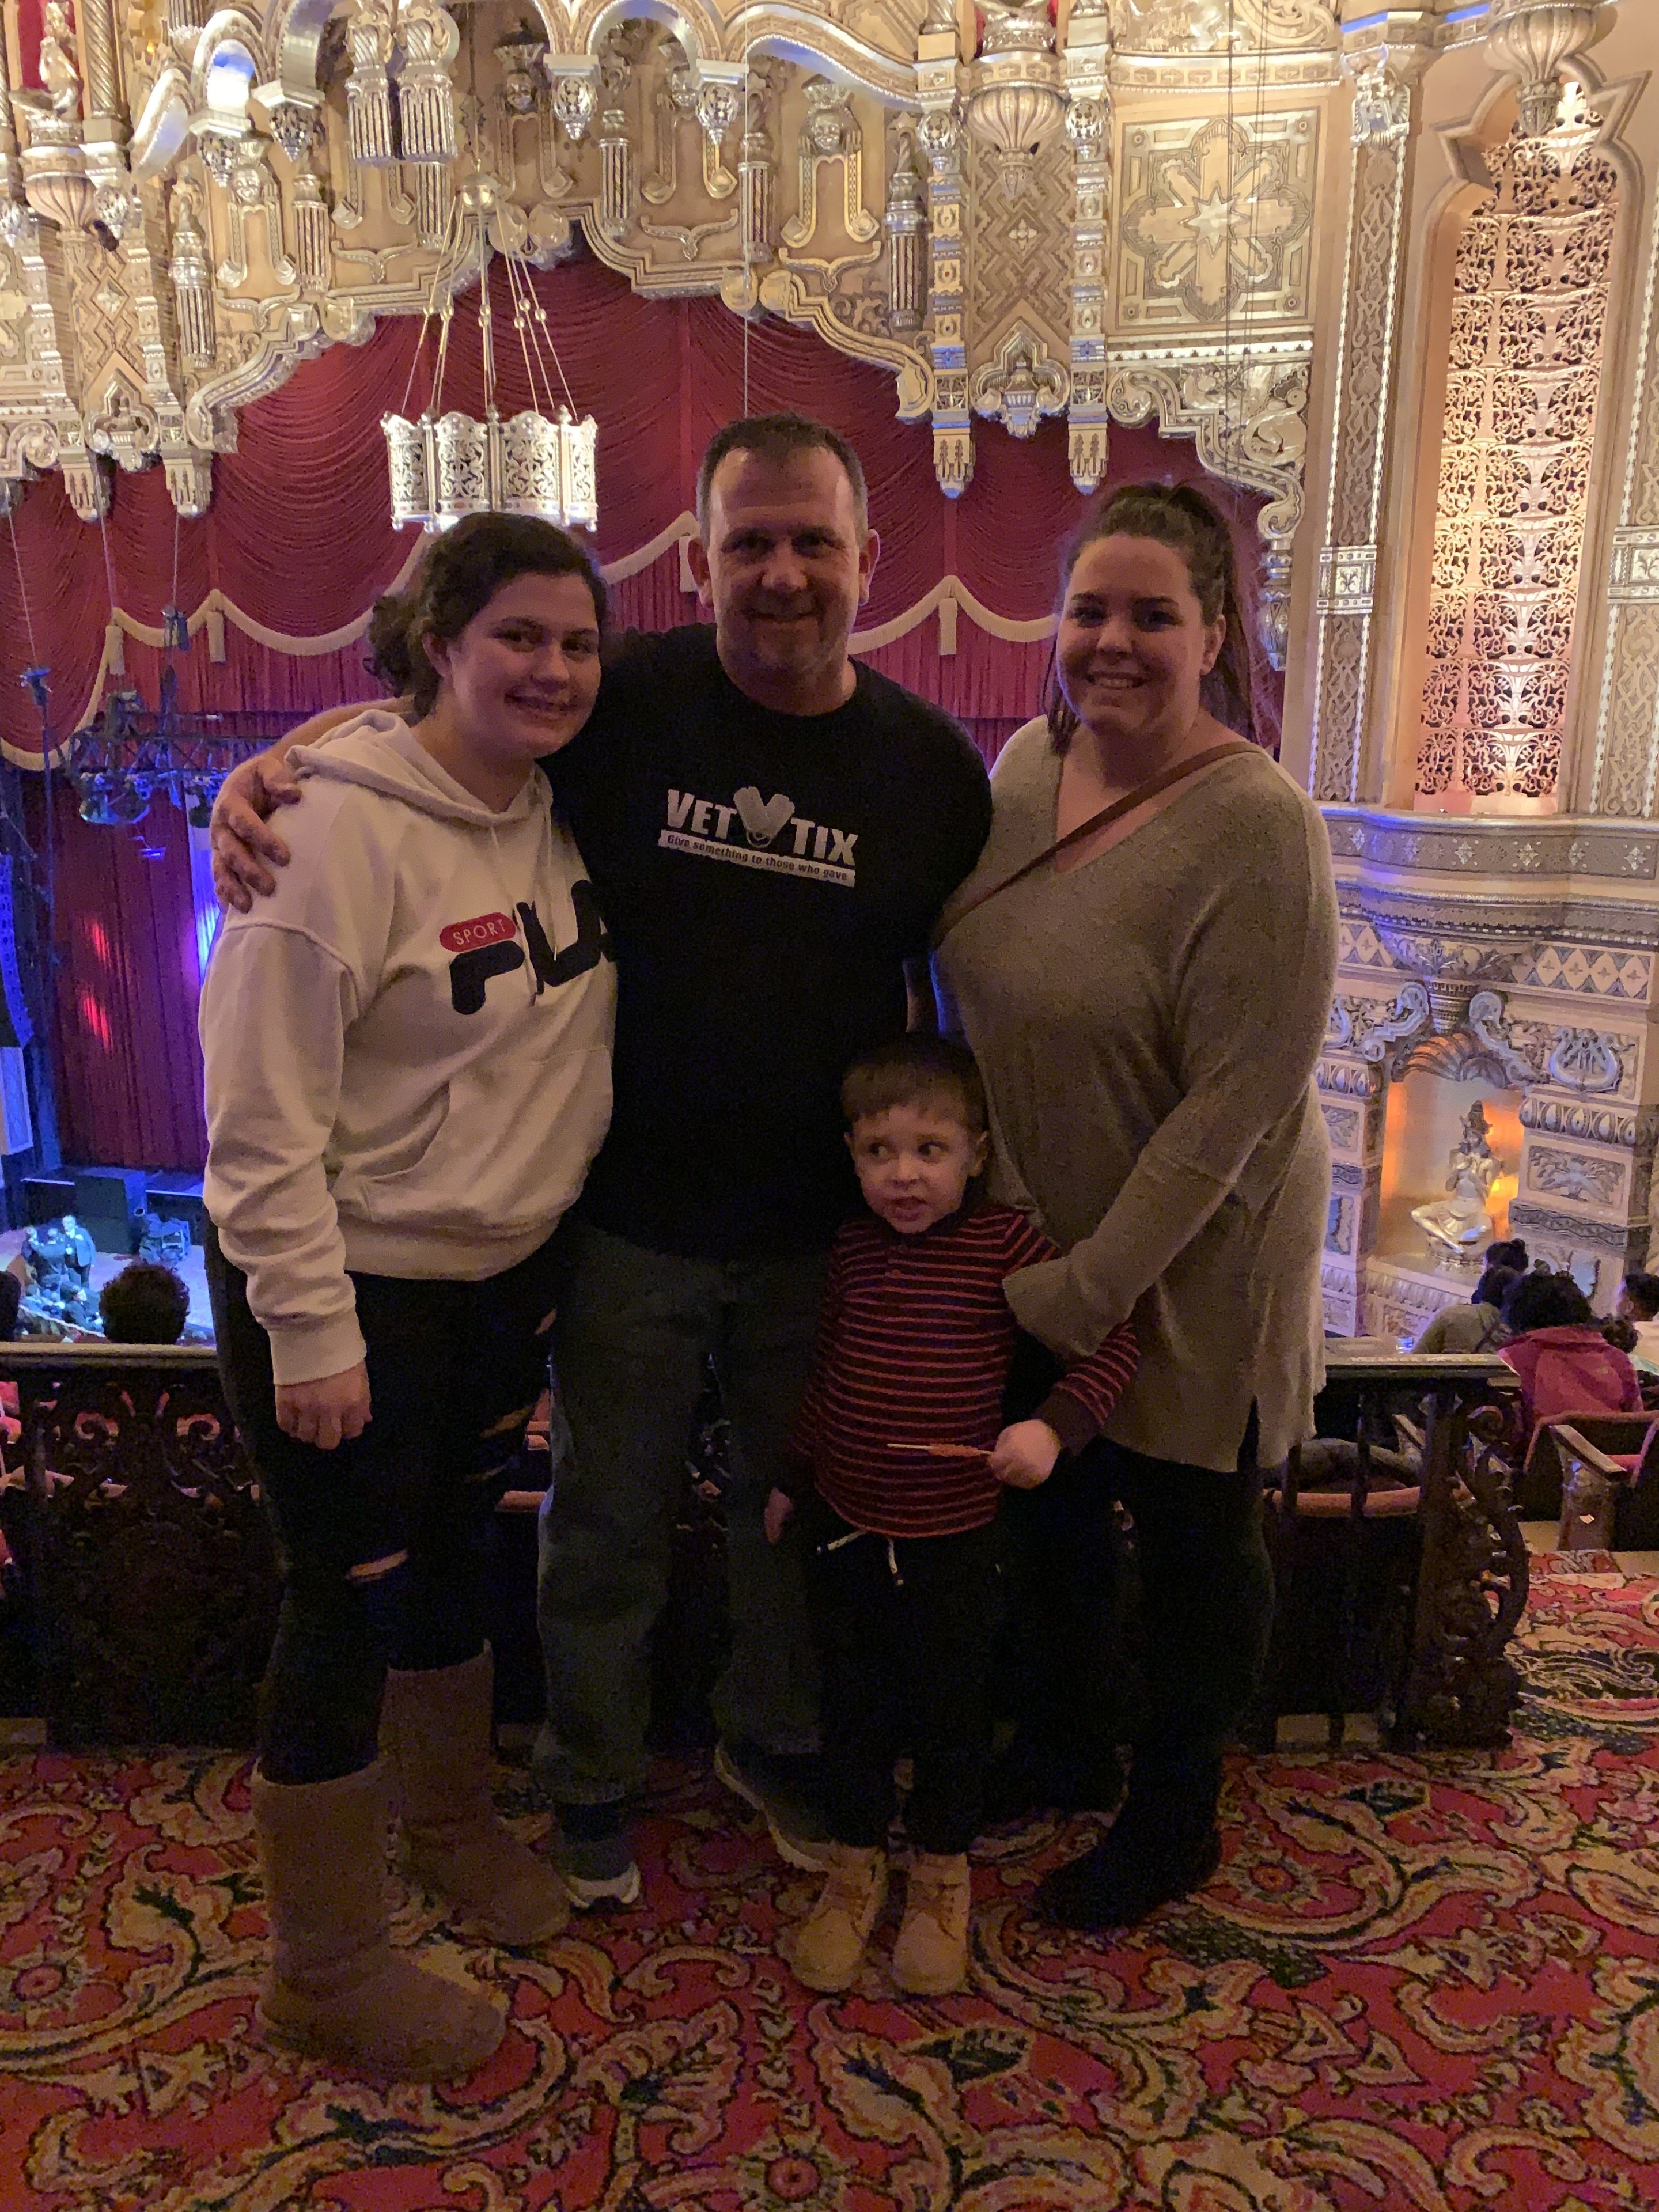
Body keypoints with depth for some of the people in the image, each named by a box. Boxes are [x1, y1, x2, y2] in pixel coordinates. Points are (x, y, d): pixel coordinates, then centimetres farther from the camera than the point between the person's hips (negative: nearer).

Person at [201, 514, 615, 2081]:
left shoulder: (556, 817, 3)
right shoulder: (343, 832, -20)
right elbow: (259, 1111, -20)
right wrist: (308, 1330, -20)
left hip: (507, 1271, 7)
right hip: (353, 1292, -7)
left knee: (457, 1558, 24)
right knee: (348, 1610, 6)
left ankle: (449, 1819, 49)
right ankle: (325, 1974, 29)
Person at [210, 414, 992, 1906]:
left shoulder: (932, 762, -5)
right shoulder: (623, 703, -12)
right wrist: (264, 771, -19)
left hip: (822, 1228, 2)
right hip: (632, 1218, -1)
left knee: (796, 1504, 22)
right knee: (612, 1519, 16)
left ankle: (773, 1740, 49)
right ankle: (593, 1780, 42)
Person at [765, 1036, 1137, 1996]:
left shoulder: (1006, 1242, -14)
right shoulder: (853, 1248, 0)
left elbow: (1111, 1339, -15)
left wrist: (1054, 1426, -28)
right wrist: (794, 1478, 19)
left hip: (956, 1540, -3)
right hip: (848, 1529, 3)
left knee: (953, 1711, 12)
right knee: (854, 1708, 15)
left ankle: (943, 1877, 35)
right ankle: (857, 1866, 35)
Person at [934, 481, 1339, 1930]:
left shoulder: (1257, 828, -24)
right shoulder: (1030, 758, -3)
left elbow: (1238, 1101, -23)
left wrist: (1088, 1287, -20)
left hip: (1188, 1264, -6)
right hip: (1023, 1241, 6)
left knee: (1193, 1543, 14)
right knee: (1048, 1513, 22)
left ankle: (1175, 1822, 39)